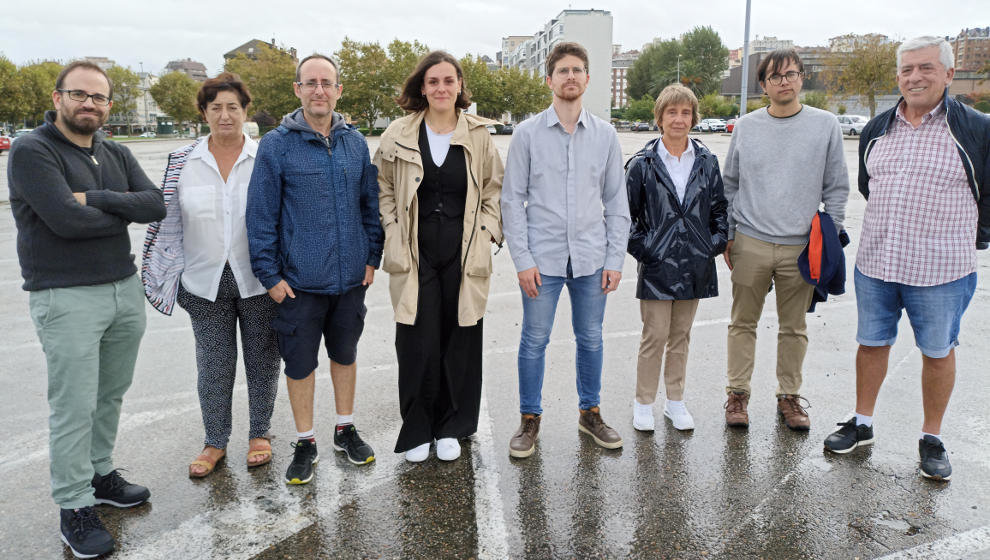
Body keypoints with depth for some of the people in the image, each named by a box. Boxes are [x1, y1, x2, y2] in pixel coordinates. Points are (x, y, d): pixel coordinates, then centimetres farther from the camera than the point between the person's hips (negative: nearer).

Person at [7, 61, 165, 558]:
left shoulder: (117, 155, 11)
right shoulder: (32, 151, -8)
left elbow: (156, 205, -3)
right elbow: (66, 219, -21)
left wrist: (97, 200, -15)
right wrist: (123, 212, -6)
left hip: (125, 289, 6)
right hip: (66, 299, -6)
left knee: (110, 395, 15)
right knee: (74, 406, -1)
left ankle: (101, 474, 32)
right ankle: (74, 507, 12)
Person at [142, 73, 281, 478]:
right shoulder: (183, 162, 3)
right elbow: (168, 220, 7)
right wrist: (163, 277, 5)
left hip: (258, 280, -1)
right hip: (206, 282, 1)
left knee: (262, 360, 10)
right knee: (213, 366, 8)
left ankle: (260, 434, 29)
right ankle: (215, 442, 26)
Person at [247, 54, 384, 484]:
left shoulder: (355, 143, 5)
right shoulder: (276, 146, -6)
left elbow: (371, 204, 11)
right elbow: (261, 215, -6)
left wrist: (372, 257, 5)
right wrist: (270, 274, -8)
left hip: (351, 277, 3)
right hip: (299, 282, -3)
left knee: (345, 354, 17)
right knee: (299, 363, 7)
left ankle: (345, 430, 35)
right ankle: (305, 444, 25)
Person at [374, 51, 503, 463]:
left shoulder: (478, 135, 3)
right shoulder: (399, 134, 2)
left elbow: (494, 190, 11)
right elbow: (382, 189, 11)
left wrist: (485, 232, 0)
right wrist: (393, 235, 1)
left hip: (465, 255, 1)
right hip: (416, 255, 0)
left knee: (459, 342, 7)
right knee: (418, 344, 0)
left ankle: (450, 428, 25)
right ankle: (417, 430, 20)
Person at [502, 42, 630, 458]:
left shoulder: (605, 135, 6)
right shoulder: (528, 134, -1)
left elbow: (616, 201, 8)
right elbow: (512, 200, -2)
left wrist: (615, 258, 1)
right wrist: (522, 260, -8)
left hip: (591, 259, 2)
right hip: (543, 258, -2)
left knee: (590, 339, 12)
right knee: (534, 341, 6)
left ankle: (590, 413, 31)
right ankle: (530, 420, 22)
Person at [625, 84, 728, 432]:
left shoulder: (706, 162, 7)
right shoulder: (643, 164, -3)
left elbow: (719, 208, 14)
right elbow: (625, 211, -1)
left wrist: (716, 242, 2)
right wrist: (640, 246, -8)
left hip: (695, 265, 3)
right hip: (657, 264, -3)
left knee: (681, 335, 13)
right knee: (655, 336, 0)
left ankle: (675, 401, 26)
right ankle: (643, 403, 15)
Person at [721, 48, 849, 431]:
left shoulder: (826, 125, 3)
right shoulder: (746, 127, 6)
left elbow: (836, 188, 6)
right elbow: (730, 184, 11)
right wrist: (728, 235, 7)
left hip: (801, 246, 0)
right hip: (750, 242, 1)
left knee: (794, 328, 10)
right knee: (743, 323, 6)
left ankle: (789, 395, 24)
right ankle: (738, 393, 17)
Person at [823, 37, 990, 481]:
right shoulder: (876, 130, 7)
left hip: (941, 269, -4)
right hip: (875, 263, 4)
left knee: (938, 351, 9)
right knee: (871, 343, 13)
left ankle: (931, 439, 26)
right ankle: (862, 423, 29)